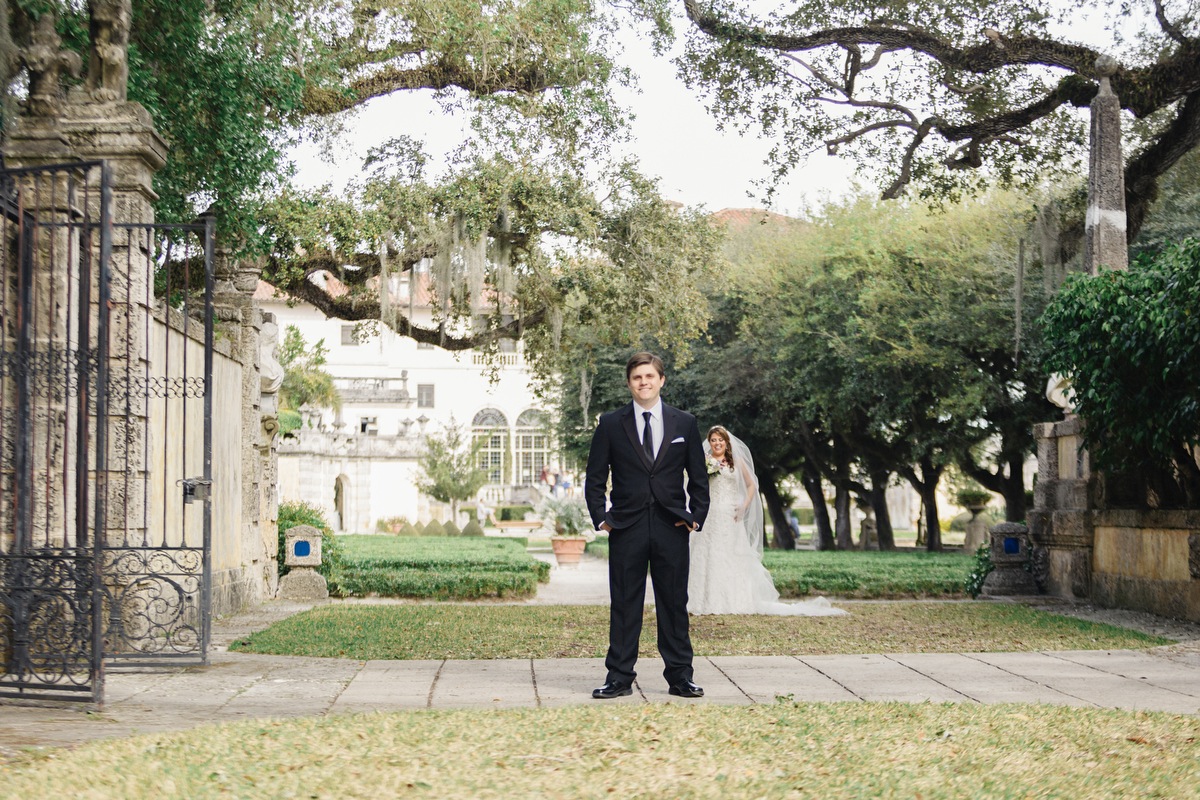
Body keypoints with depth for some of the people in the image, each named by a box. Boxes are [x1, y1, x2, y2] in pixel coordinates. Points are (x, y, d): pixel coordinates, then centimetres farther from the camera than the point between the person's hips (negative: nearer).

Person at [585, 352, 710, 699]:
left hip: (672, 527, 1)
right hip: (626, 527, -1)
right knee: (624, 604, 2)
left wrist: (697, 516, 1)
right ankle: (619, 678, 7)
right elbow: (595, 477, 7)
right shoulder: (610, 424, 4)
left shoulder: (685, 423, 8)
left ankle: (680, 677, 11)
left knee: (674, 603, 5)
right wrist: (600, 517, -3)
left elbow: (698, 477, 11)